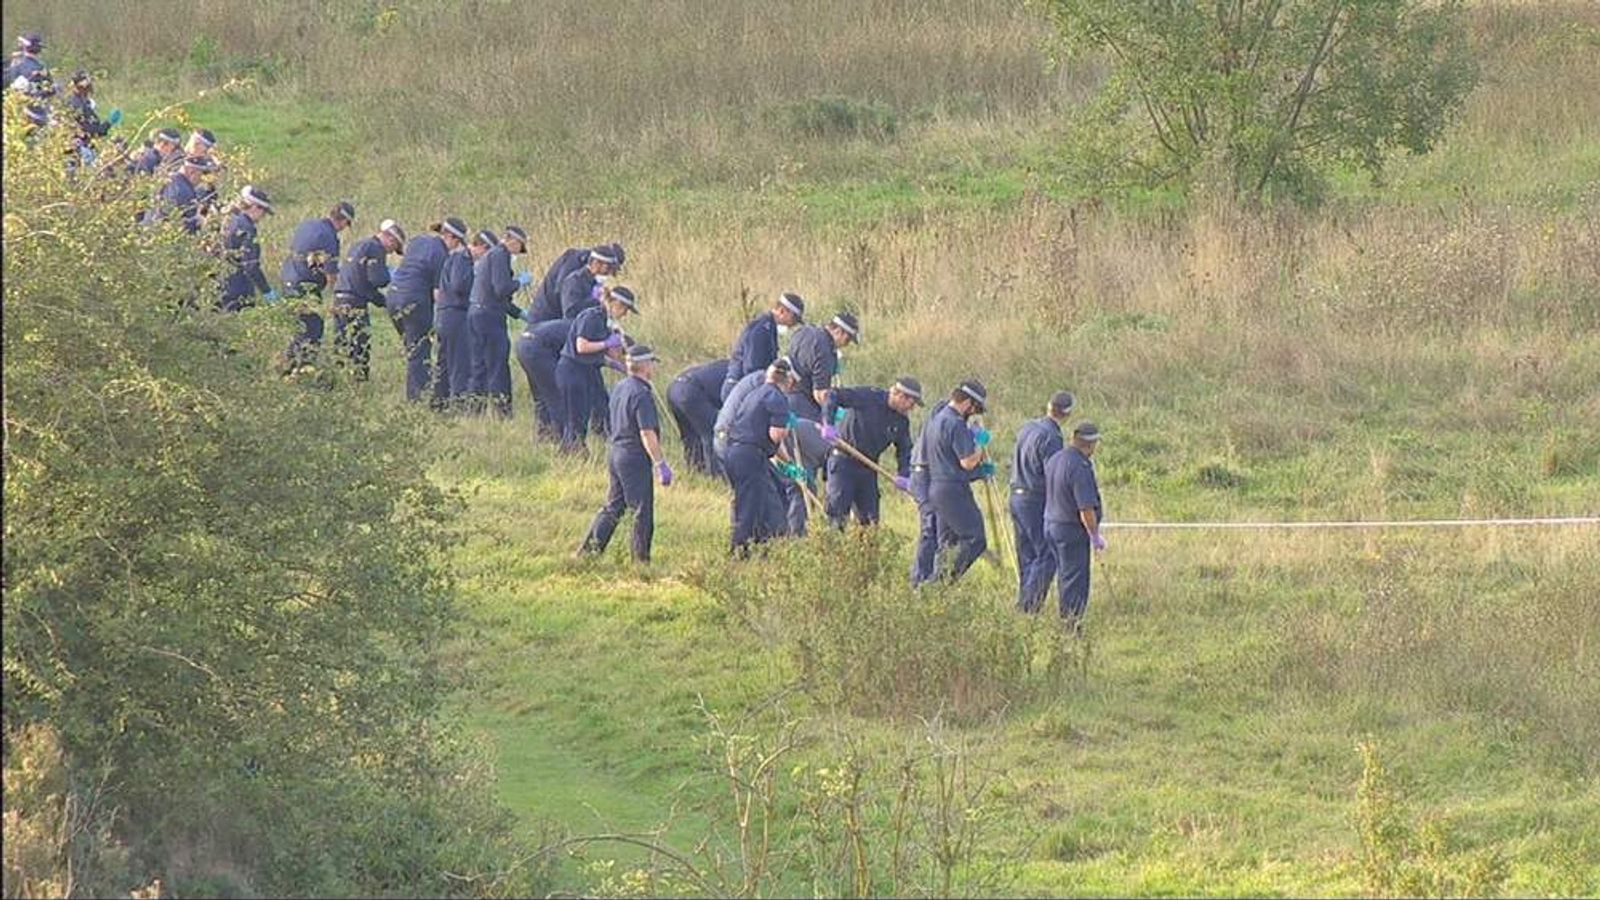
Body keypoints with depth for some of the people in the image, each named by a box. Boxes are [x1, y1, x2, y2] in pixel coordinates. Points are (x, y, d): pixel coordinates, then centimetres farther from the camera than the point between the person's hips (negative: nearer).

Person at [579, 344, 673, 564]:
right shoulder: (641, 395, -18)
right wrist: (661, 464, -19)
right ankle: (641, 558, 5)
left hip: (616, 453, 9)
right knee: (642, 511, 0)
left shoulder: (620, 388, 10)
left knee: (613, 507, 15)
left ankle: (589, 549, 13)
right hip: (635, 458, -9)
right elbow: (647, 434, -22)